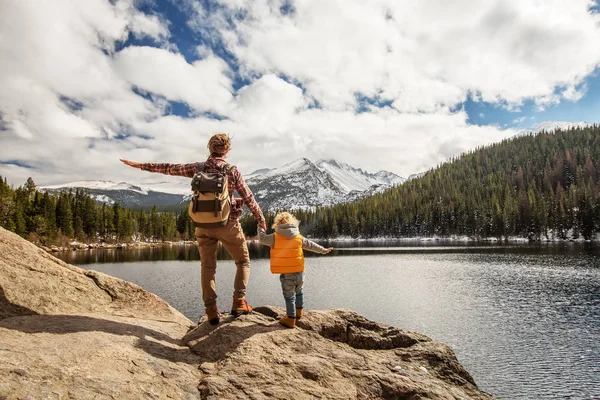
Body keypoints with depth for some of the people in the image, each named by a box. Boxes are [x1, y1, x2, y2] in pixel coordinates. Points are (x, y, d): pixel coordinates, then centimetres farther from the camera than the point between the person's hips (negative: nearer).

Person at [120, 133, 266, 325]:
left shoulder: (198, 168, 0)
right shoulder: (232, 171, -7)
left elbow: (168, 168, 8)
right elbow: (249, 198, -3)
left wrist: (140, 165, 19)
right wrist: (261, 219, 10)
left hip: (204, 225, 3)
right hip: (228, 224, -3)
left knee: (207, 267, 12)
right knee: (243, 262, 13)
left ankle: (211, 310, 6)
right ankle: (239, 303, 2)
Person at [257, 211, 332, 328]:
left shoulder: (275, 237, -8)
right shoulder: (299, 237, 4)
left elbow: (262, 238, 5)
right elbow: (311, 245, 14)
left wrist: (261, 229, 25)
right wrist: (323, 250, 29)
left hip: (286, 275, -4)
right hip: (299, 272, 4)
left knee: (289, 296, 6)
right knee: (299, 292, 26)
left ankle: (291, 319, 10)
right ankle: (298, 313, 39)